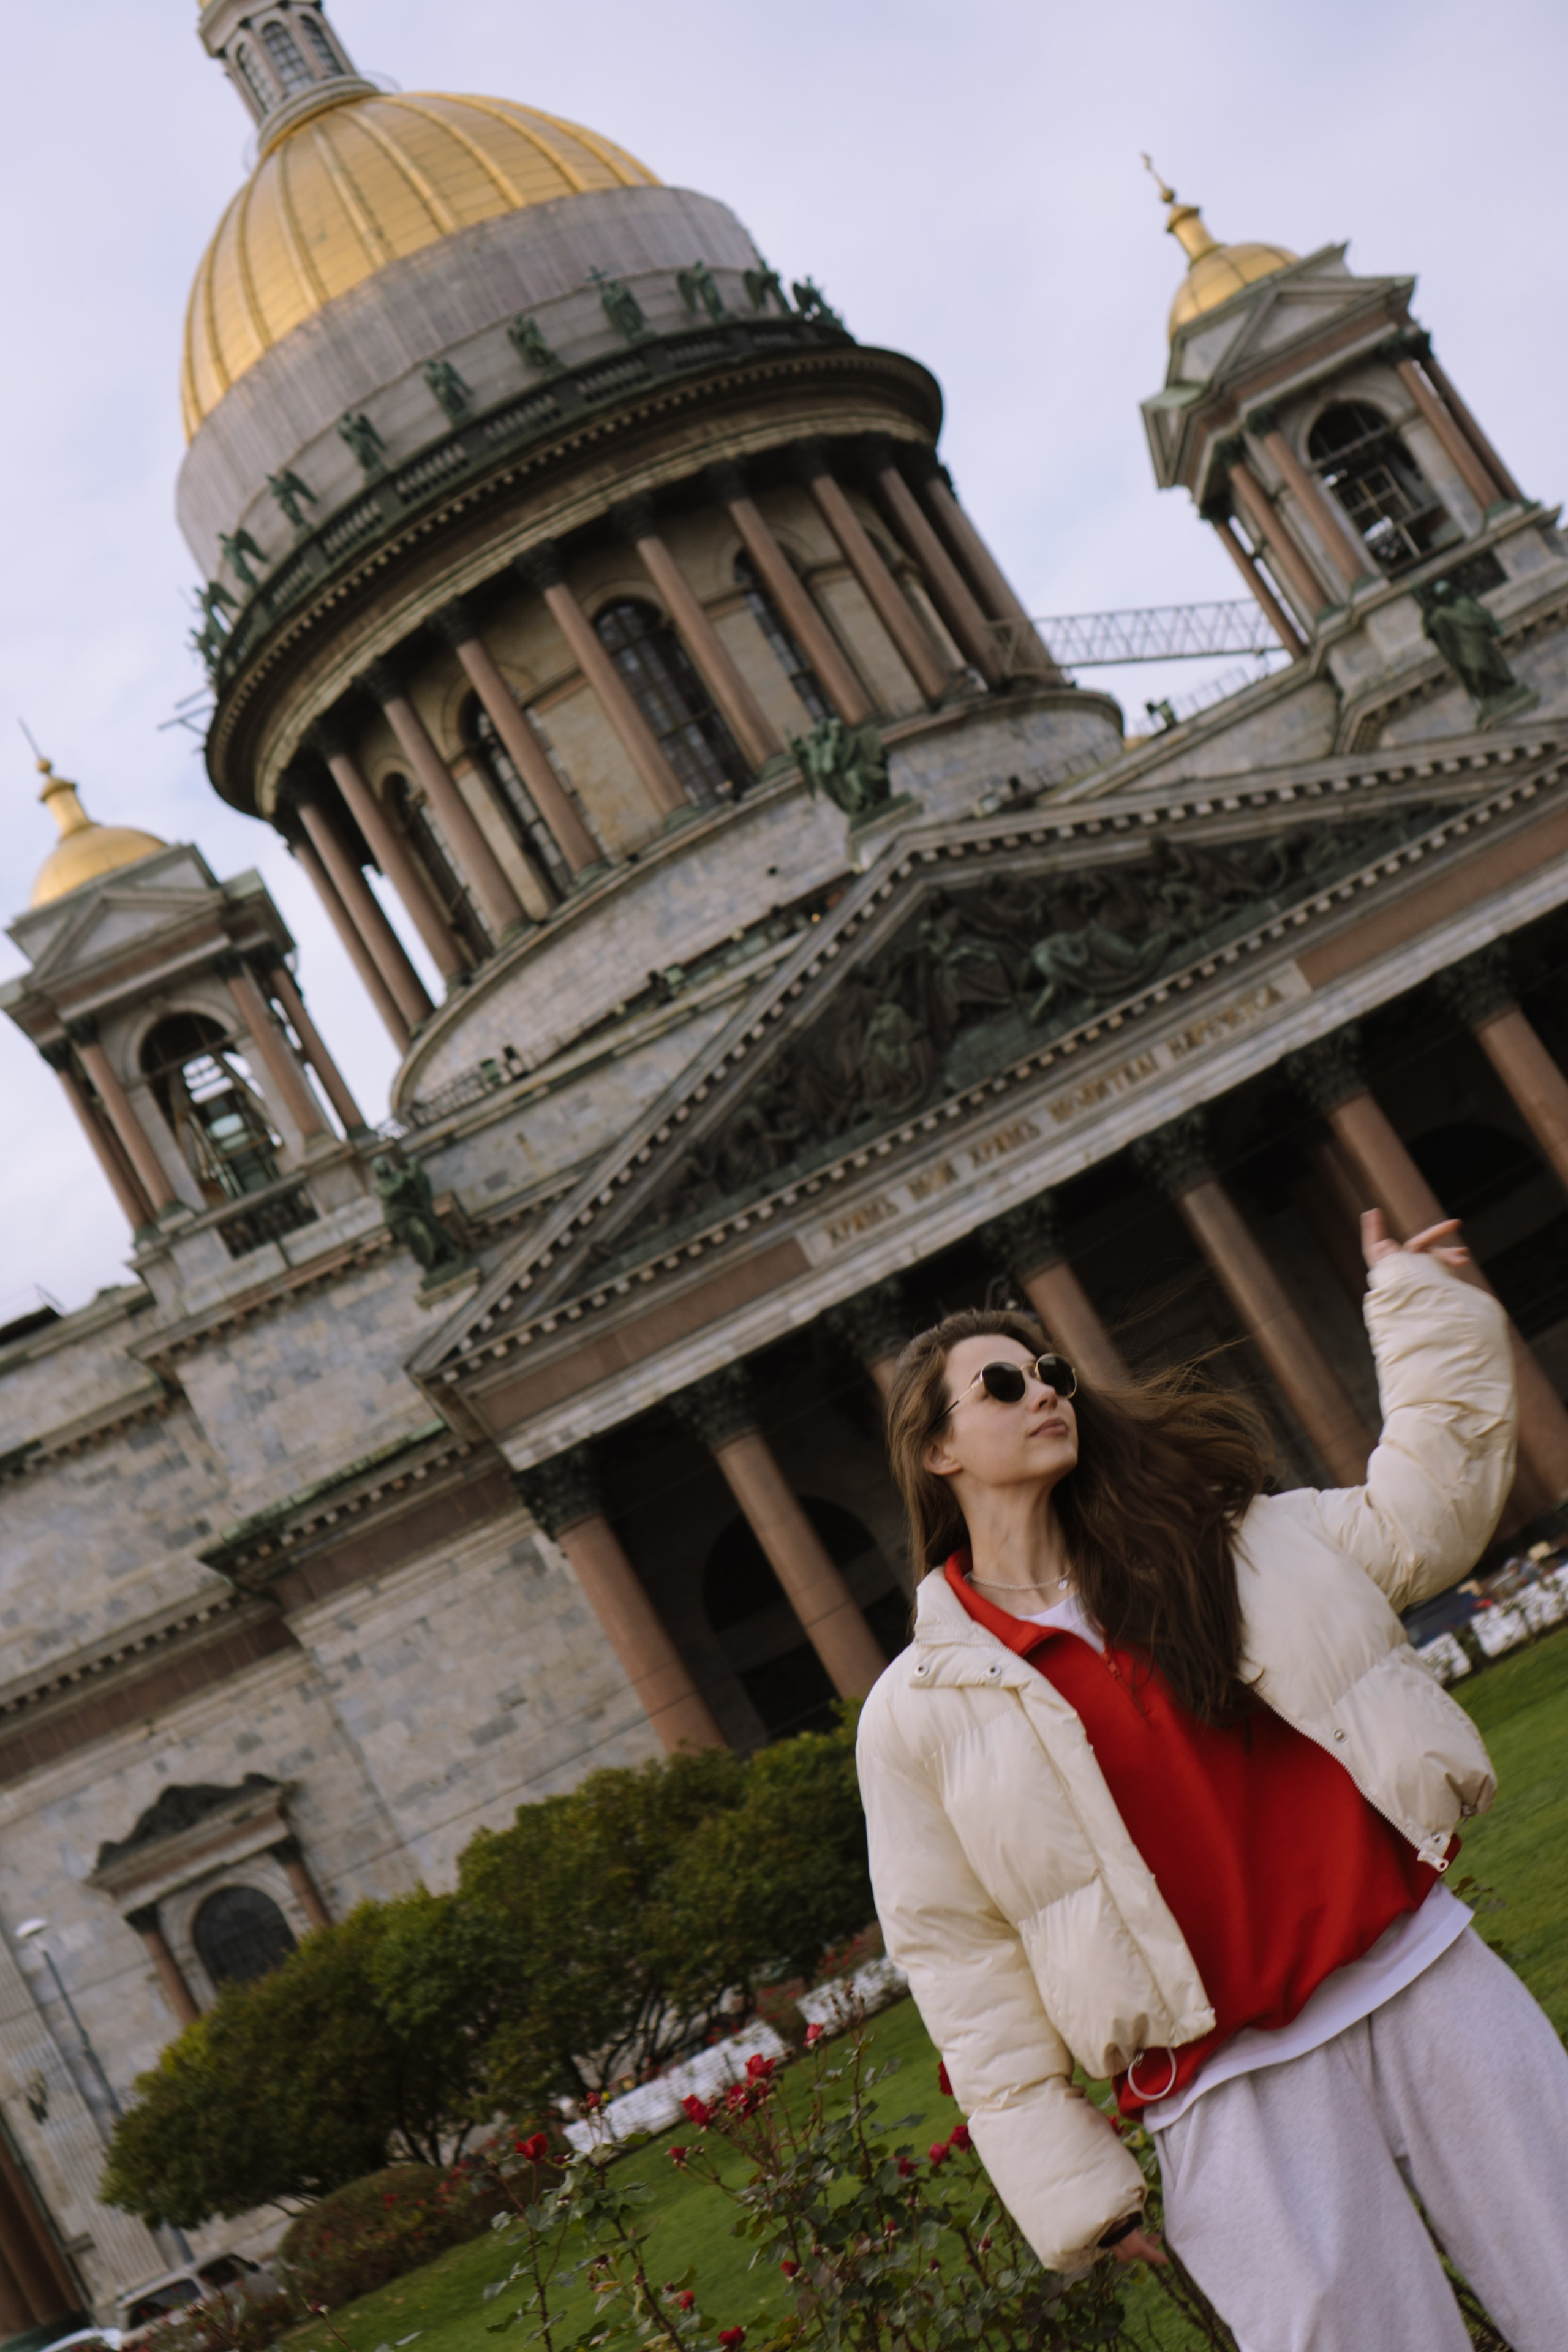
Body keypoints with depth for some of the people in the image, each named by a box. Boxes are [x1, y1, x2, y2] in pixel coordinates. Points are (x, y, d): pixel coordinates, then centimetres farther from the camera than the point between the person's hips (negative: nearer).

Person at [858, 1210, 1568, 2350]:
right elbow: (961, 1964, 0)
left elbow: (1419, 1523, 11)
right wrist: (1068, 2180, -3)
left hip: (1423, 1973, 3)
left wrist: (1423, 1304, 9)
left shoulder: (1208, 1534, 10)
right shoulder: (918, 1711, 0)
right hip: (1229, 2086, -3)